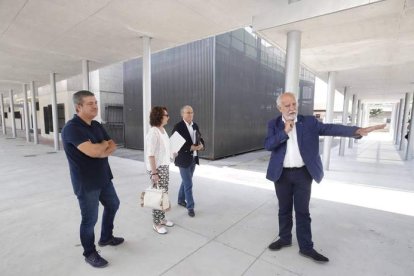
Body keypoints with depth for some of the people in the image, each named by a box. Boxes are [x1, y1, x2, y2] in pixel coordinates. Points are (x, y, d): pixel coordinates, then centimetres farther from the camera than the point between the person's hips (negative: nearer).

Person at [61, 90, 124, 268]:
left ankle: (106, 238, 44)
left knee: (113, 205, 22)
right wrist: (105, 144, -11)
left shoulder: (96, 125, 6)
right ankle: (89, 253, 30)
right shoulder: (72, 128, -20)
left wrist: (101, 151, -16)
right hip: (86, 183, -8)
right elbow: (93, 151, -32)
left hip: (104, 177, 8)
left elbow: (113, 147, 5)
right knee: (90, 218, 6)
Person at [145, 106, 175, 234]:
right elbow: (150, 155, -20)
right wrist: (154, 173, -20)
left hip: (165, 166, 8)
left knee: (164, 194, 16)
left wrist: (166, 166, 15)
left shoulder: (163, 130, 7)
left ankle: (162, 218, 33)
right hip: (157, 168, -8)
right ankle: (156, 224, 21)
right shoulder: (153, 133, -19)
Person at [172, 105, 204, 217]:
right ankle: (190, 207, 14)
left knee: (185, 181, 20)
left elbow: (200, 138, 12)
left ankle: (181, 200, 39)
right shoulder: (178, 126, -14)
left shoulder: (195, 125, 7)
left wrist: (201, 145, -11)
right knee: (188, 184, -1)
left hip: (193, 158, 7)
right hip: (183, 159, -7)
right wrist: (190, 147, -24)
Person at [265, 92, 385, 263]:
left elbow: (330, 128, -10)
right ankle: (285, 239, 35)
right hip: (282, 174, 0)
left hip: (303, 174, 0)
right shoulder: (274, 124, 0)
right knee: (284, 209, 15)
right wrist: (284, 132, -18)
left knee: (302, 211, 10)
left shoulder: (309, 122, 1)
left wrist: (357, 131, -23)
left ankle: (306, 247, 25)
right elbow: (268, 145, -10)